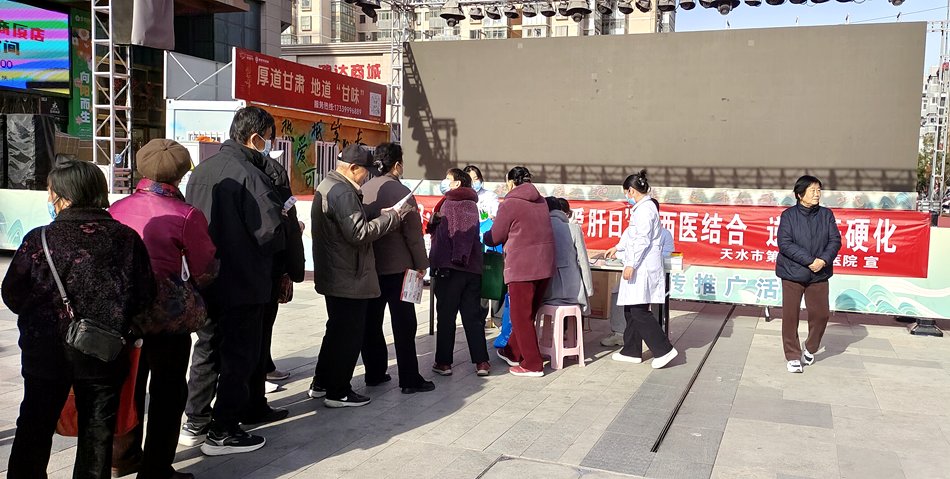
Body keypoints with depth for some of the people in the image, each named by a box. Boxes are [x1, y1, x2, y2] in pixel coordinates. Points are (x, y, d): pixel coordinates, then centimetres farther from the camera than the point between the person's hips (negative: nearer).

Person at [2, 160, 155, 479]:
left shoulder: (39, 239, -12)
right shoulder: (126, 238, -9)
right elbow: (145, 297, -5)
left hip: (46, 353, 0)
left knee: (35, 427, 18)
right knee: (97, 431, 14)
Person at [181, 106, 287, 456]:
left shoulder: (200, 171, 7)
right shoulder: (249, 174, -18)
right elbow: (270, 231, -22)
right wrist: (289, 232, -2)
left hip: (205, 280, 8)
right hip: (244, 285, -8)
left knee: (206, 349, 19)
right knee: (238, 355, 4)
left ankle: (195, 423, 28)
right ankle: (222, 433, 11)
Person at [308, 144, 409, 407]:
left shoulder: (326, 186, 15)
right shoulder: (343, 193, -20)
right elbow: (358, 233, -24)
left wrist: (377, 215, 8)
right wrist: (390, 217, -16)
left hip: (332, 275, 11)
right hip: (349, 278, -11)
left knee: (337, 330, 21)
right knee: (349, 334, 0)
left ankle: (320, 384, 30)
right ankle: (338, 393, 9)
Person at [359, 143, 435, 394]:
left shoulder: (362, 190, 3)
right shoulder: (400, 191, -13)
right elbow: (413, 232, -13)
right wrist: (421, 264, -4)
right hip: (397, 267, -5)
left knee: (371, 322, 13)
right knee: (403, 325, 0)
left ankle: (374, 373, 22)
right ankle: (409, 379, 4)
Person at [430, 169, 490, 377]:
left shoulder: (449, 203, -2)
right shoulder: (472, 204, 17)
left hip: (450, 266, -6)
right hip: (473, 267, 6)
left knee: (446, 316, 2)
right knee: (473, 316, 8)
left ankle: (444, 362, 6)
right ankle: (481, 362, 6)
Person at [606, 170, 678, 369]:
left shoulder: (645, 209, -13)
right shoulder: (642, 208, 18)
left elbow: (642, 240, -20)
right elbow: (631, 233, 33)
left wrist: (631, 264, -20)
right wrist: (617, 248, 46)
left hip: (643, 268, -10)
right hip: (640, 268, 10)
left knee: (639, 311, -10)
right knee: (630, 310, 13)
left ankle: (664, 349, -5)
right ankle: (631, 351, 21)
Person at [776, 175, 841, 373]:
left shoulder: (826, 214, 4)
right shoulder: (789, 215, -5)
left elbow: (835, 240, 1)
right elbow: (785, 244, -12)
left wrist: (823, 260, -16)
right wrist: (809, 260, -18)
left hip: (819, 275, 3)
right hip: (792, 273, -2)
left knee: (820, 314, 5)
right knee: (790, 316, 0)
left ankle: (810, 348, 30)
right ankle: (793, 356, 13)